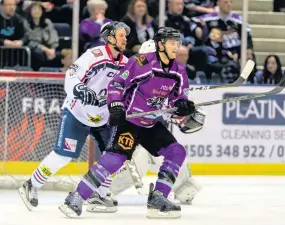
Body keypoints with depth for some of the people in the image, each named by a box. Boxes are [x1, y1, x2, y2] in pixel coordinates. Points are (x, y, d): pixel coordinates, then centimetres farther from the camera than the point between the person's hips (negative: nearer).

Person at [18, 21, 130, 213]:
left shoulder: (125, 64, 2)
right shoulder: (94, 55, -20)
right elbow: (71, 78, -23)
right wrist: (80, 90, -41)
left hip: (102, 118, 7)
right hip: (76, 113, -7)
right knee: (63, 155, -10)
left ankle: (98, 195, 11)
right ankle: (31, 187, 6)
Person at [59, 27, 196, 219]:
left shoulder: (179, 71, 3)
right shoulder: (141, 62, -17)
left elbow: (178, 98, 9)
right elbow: (116, 83, -12)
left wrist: (183, 106, -12)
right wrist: (115, 106, -21)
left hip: (151, 124, 8)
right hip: (128, 119, -7)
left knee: (177, 152, -2)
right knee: (117, 156, -22)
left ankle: (157, 199, 0)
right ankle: (76, 199, -21)